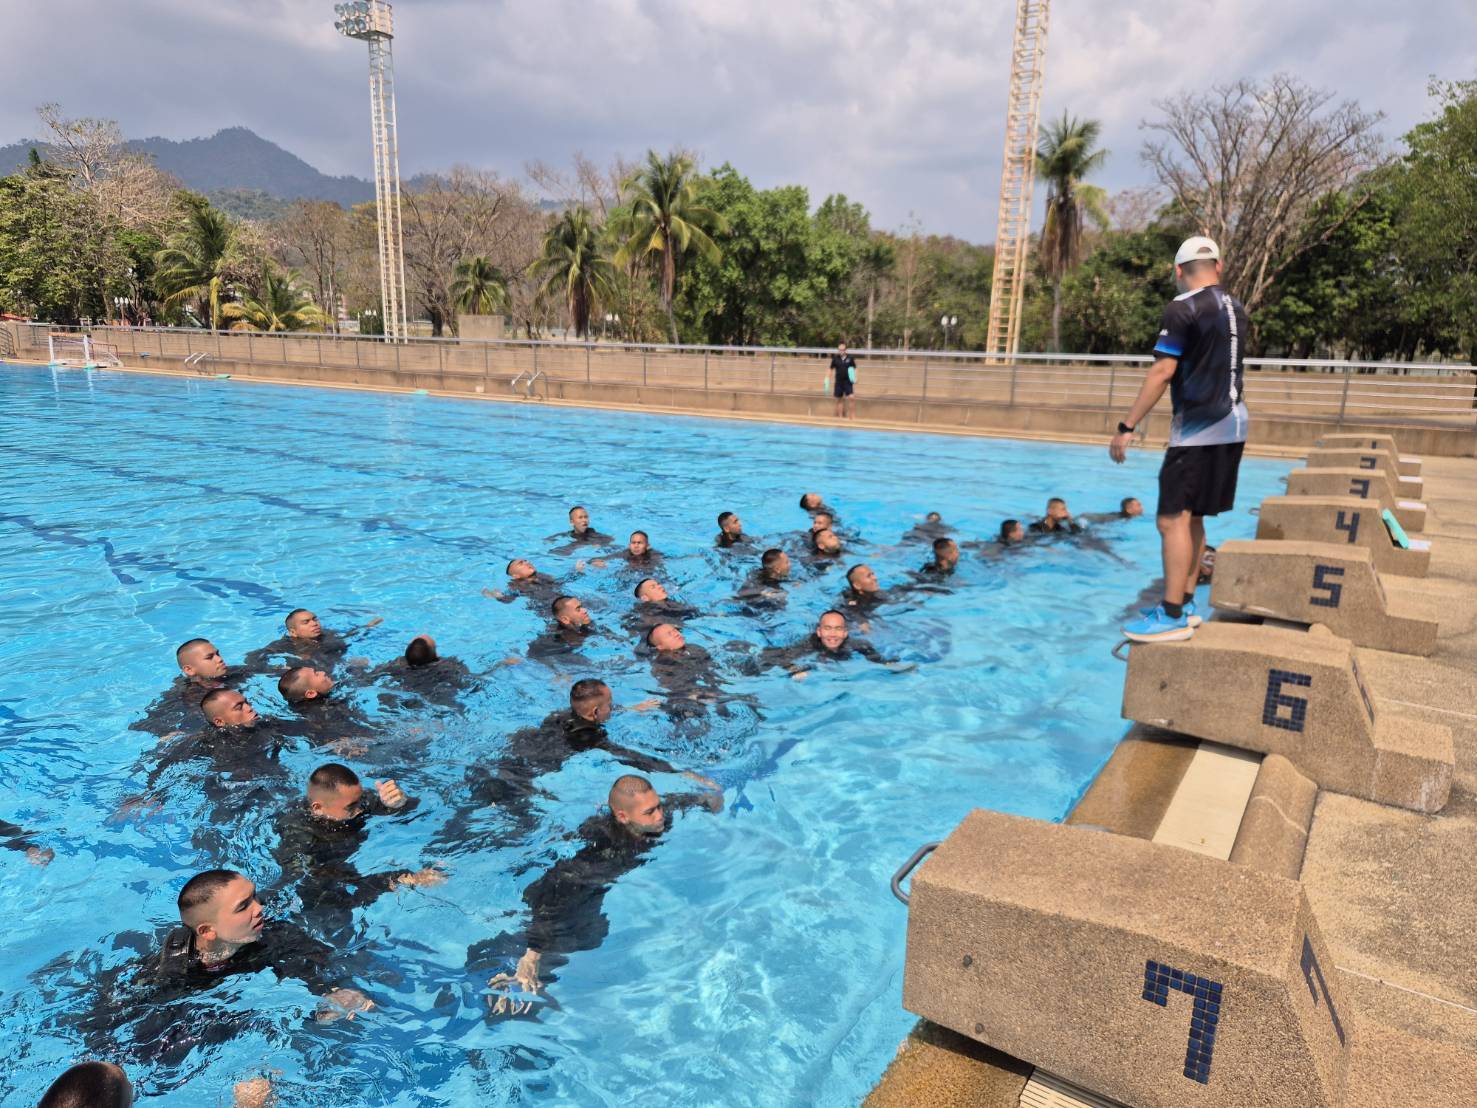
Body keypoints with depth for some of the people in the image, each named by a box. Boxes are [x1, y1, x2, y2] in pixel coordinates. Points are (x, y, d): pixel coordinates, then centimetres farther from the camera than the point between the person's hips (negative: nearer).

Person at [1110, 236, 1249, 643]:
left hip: (1198, 426, -9)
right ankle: (1185, 603, 20)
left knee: (1173, 518, -8)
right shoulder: (1237, 309, 15)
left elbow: (1162, 372, -17)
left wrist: (1127, 427, -16)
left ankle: (1173, 617, -9)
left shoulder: (1183, 308, -10)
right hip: (1234, 423, 9)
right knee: (1190, 516, 15)